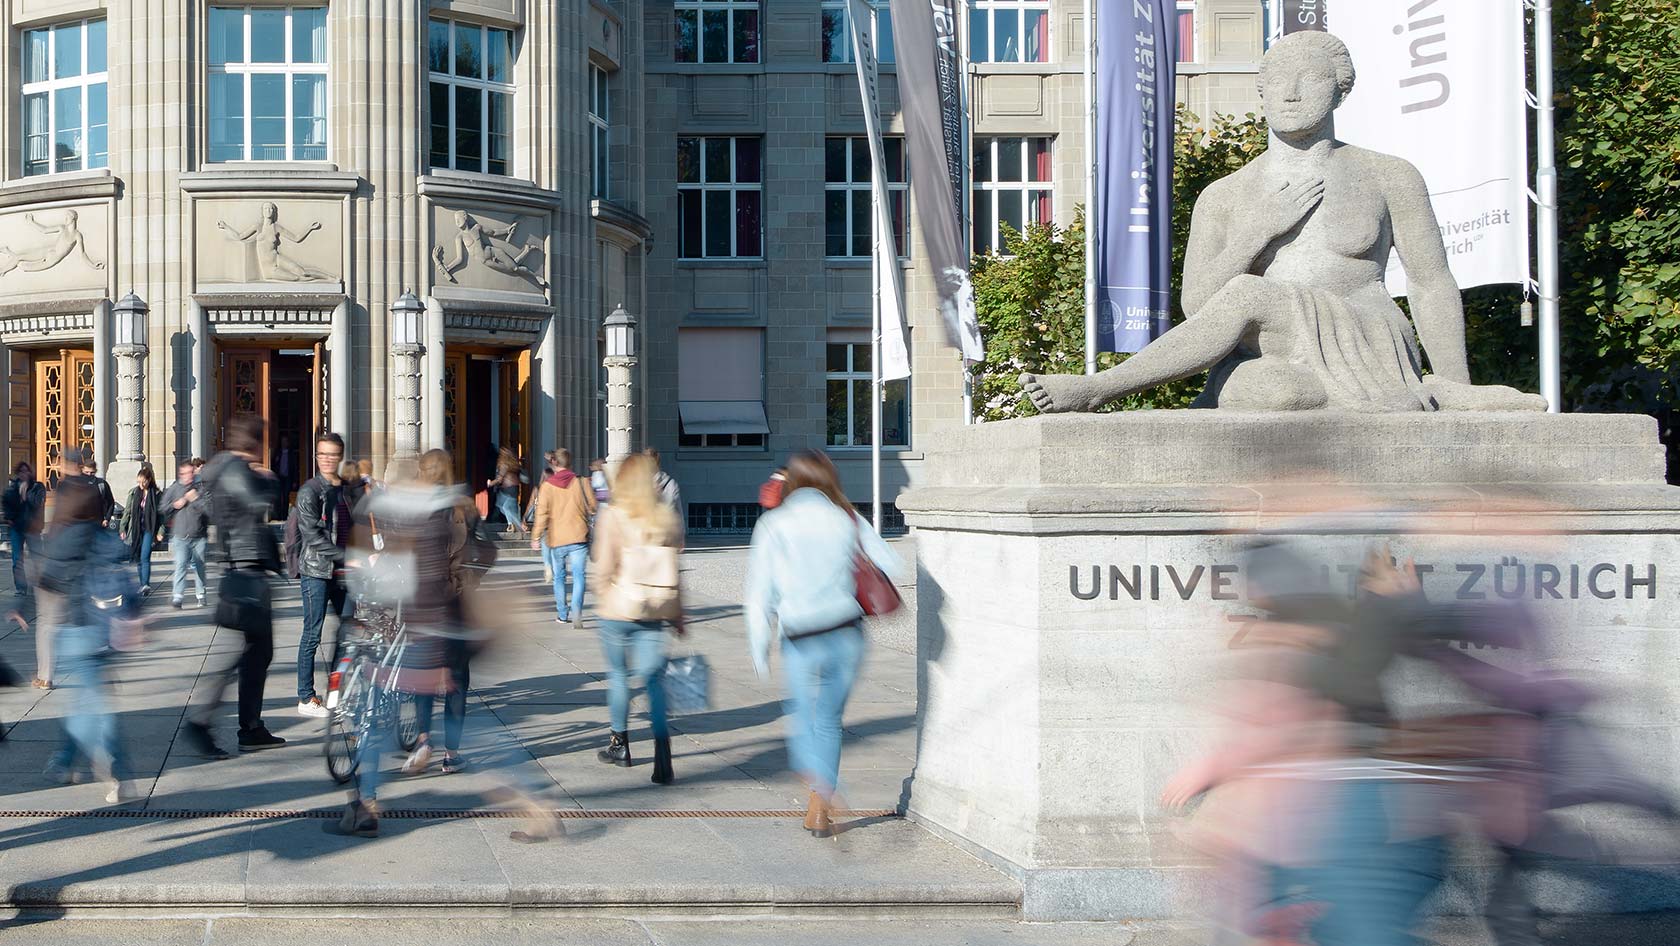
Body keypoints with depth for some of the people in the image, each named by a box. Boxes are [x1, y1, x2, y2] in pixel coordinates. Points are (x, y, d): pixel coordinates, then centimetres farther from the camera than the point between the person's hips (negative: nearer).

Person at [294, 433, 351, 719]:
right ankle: (306, 698, 3)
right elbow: (312, 535, -17)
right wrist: (345, 555, -21)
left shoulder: (347, 489, 13)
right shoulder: (310, 491, -8)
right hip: (316, 571, -7)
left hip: (341, 572, 7)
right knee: (313, 634, -3)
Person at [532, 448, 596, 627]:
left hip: (556, 539, 1)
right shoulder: (580, 482, -2)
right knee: (578, 575, -5)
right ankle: (576, 610, -25)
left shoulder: (547, 486, -2)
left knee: (559, 577, 15)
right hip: (579, 537, -1)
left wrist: (536, 537, -1)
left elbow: (542, 514, -5)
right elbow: (592, 507, 2)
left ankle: (562, 614, 22)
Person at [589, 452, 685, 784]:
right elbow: (674, 569, 3)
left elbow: (604, 570, -10)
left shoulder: (612, 517, -9)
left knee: (618, 673, 15)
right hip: (655, 611, 2)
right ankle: (662, 758, -8)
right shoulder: (668, 518, 0)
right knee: (654, 679, 2)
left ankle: (620, 745, 29)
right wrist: (677, 616, 11)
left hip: (618, 610, -2)